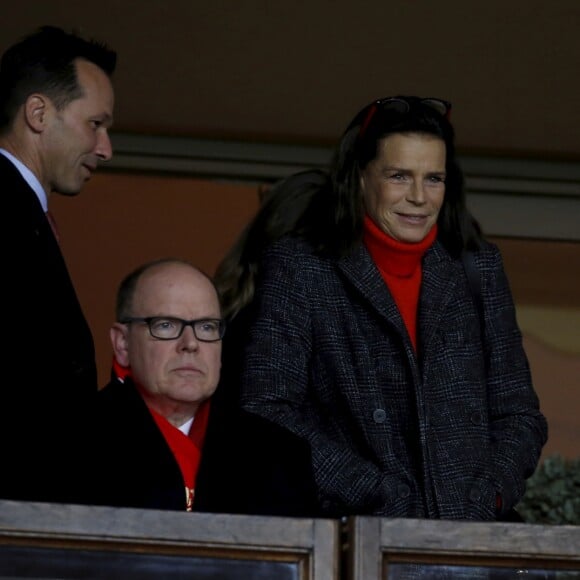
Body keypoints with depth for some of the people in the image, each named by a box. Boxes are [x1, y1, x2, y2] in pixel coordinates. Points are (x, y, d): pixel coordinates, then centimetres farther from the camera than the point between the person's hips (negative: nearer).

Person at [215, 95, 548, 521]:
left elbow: (519, 412, 19)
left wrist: (486, 499, 0)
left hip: (472, 537, 3)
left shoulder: (478, 269, 17)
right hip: (353, 537, -2)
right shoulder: (297, 267, 5)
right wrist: (385, 502, -10)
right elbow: (266, 408, -4)